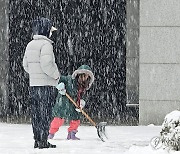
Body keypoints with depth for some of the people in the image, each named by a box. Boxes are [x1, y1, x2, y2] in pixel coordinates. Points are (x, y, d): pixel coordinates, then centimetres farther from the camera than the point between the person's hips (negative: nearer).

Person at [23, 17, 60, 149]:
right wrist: (56, 75, -6)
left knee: (36, 113, 10)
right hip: (46, 85, -7)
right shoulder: (46, 44, -13)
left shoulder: (30, 45, 11)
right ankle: (43, 141, -4)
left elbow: (26, 65, 14)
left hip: (33, 84, 7)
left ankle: (37, 140, 13)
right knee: (45, 113, -4)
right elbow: (46, 64, -21)